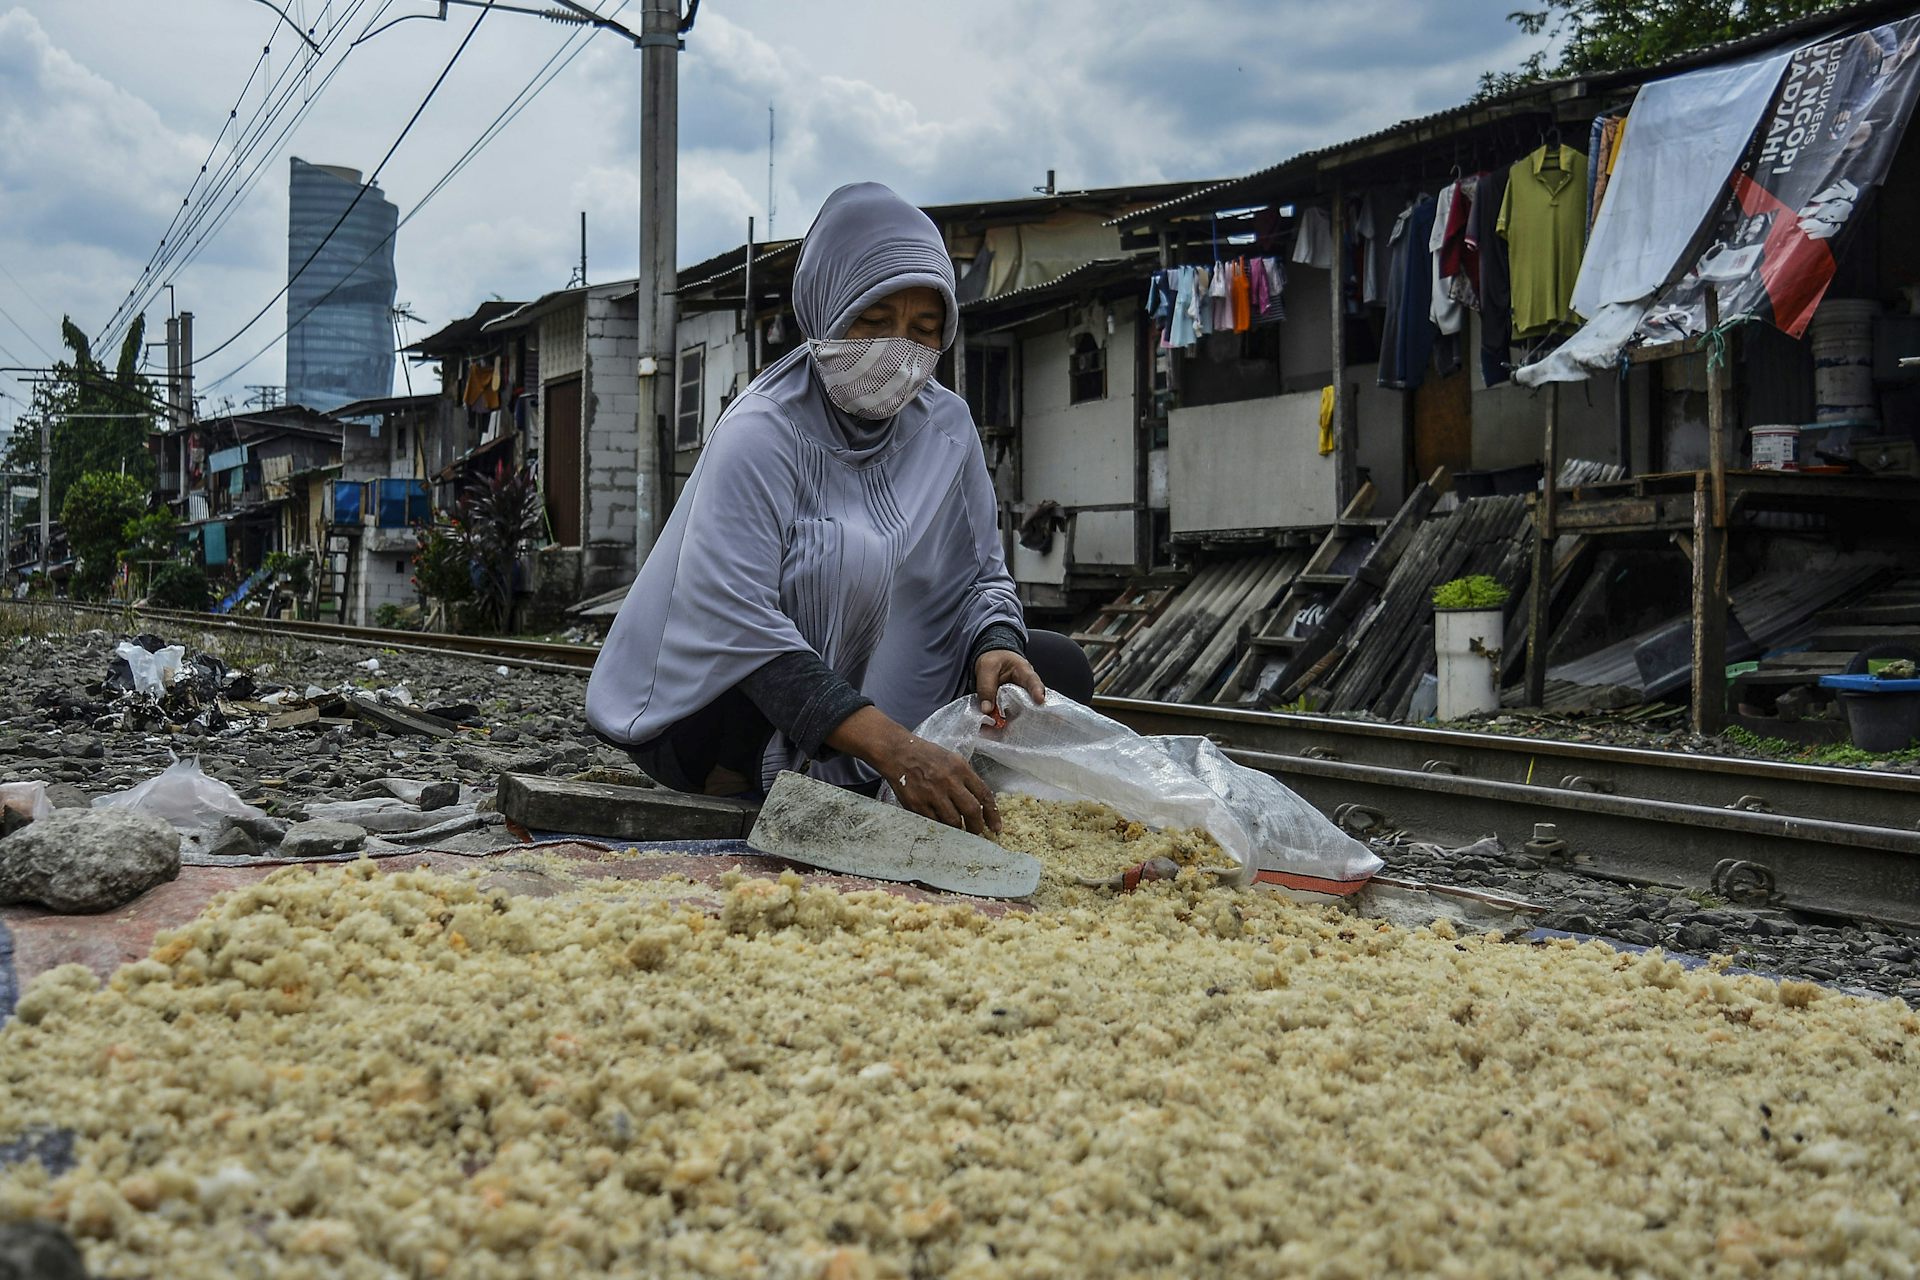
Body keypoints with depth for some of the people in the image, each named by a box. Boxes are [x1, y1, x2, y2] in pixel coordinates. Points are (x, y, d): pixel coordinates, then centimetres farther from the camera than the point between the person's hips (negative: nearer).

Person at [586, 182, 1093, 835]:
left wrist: (994, 646, -22)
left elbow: (982, 574, 5)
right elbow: (738, 624, -30)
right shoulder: (762, 436, -19)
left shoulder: (946, 426, 1)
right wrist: (890, 746, -41)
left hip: (878, 693, 6)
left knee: (1055, 668, -12)